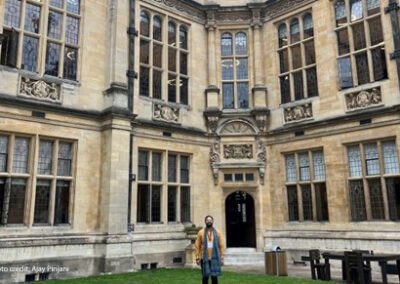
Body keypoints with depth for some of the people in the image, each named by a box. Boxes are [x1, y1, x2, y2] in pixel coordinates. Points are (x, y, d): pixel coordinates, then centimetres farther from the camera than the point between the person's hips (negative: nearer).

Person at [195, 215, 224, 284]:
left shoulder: (218, 232, 3)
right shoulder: (201, 232, 1)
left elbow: (221, 246, 3)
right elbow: (197, 246, 0)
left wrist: (222, 258, -1)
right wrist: (197, 258, -4)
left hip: (215, 258, 1)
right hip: (204, 258, 0)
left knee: (214, 276, 3)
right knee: (205, 277, 5)